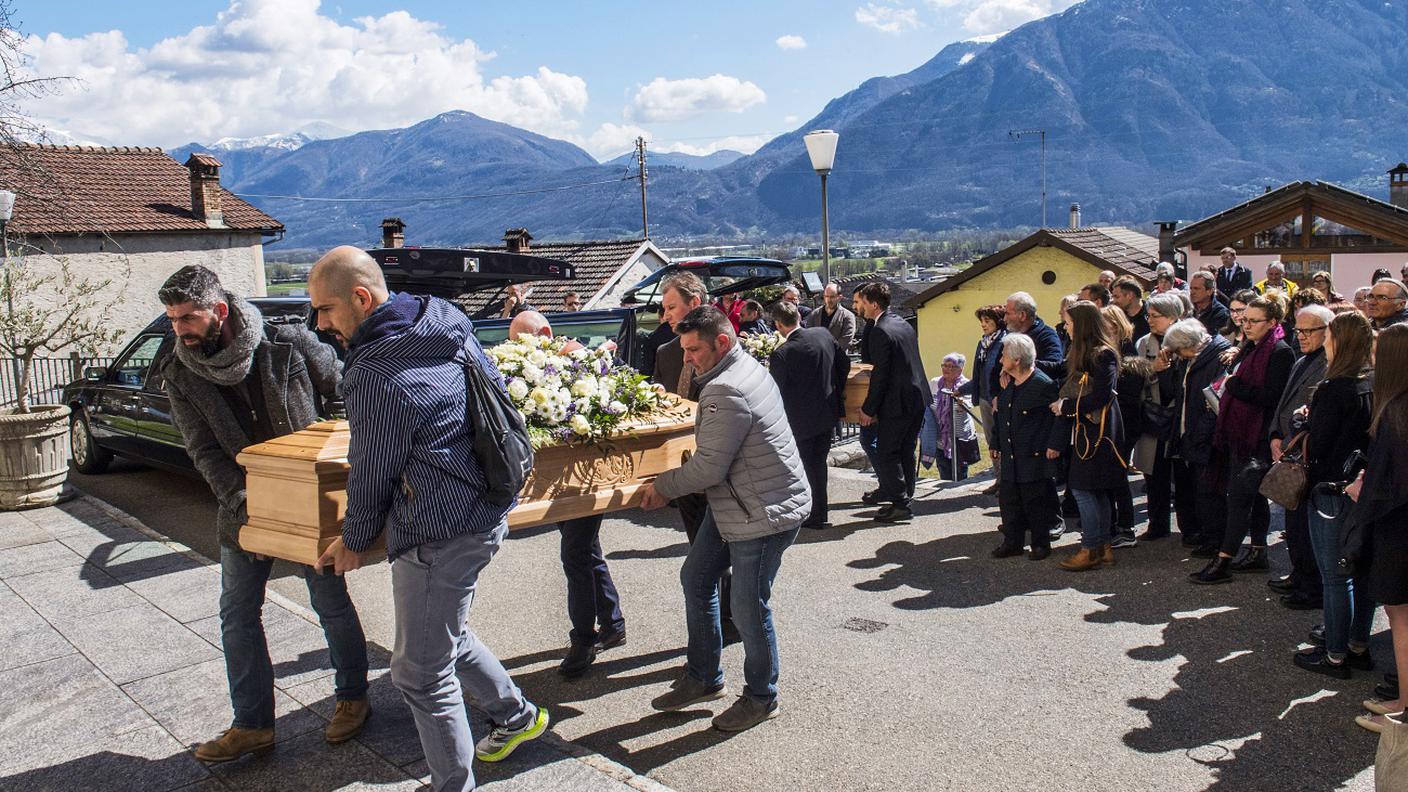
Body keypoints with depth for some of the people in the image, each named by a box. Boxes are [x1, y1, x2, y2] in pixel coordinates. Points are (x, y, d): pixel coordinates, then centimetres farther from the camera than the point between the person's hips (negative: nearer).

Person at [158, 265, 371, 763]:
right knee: (237, 615, 8)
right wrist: (238, 497, -23)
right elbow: (203, 450, -8)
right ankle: (252, 725, 21)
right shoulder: (180, 376, -4)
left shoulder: (289, 344, -14)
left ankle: (353, 698, 28)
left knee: (331, 604, 8)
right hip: (242, 510, 4)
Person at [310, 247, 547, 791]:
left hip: (439, 537, -10)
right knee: (446, 635, 28)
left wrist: (354, 541, 8)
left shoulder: (376, 378, -23)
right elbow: (496, 385, 16)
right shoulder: (446, 321, 2)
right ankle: (517, 715, 43)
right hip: (482, 511, 10)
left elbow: (371, 472, -10)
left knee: (420, 673, 5)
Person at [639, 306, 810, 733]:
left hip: (766, 512, -11)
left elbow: (709, 467, -23)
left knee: (749, 608, 2)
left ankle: (761, 698, 24)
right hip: (733, 504, 11)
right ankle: (703, 678, 31)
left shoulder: (727, 392, -25)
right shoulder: (748, 369, 9)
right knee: (695, 579, 17)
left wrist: (662, 485, -7)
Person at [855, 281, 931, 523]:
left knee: (886, 454, -1)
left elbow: (880, 375, -19)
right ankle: (904, 498, 23)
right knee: (905, 452, 16)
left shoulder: (880, 332, -17)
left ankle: (899, 504, 1)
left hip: (897, 402, -9)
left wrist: (868, 409, -12)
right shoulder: (904, 324, 11)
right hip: (918, 397, 9)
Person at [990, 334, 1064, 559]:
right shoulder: (1007, 387, 11)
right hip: (1010, 459, 7)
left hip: (1035, 458, -7)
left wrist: (1055, 445, -14)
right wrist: (995, 445, 19)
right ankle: (1012, 542, 21)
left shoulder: (1043, 385, -13)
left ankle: (1040, 544, 16)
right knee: (1009, 501, 10)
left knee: (1036, 503, 3)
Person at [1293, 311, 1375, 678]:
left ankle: (1335, 656, 12)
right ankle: (1359, 647, 29)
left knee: (1335, 578, 2)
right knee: (1363, 572, 17)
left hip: (1333, 492, -8)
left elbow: (1317, 448, -17)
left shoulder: (1333, 390, -20)